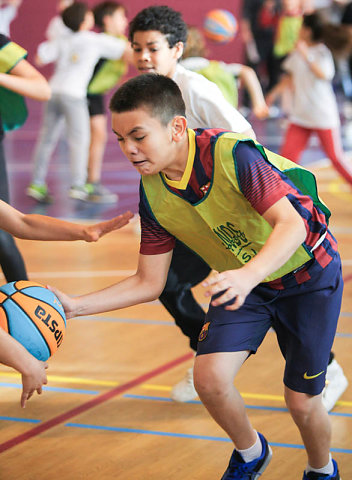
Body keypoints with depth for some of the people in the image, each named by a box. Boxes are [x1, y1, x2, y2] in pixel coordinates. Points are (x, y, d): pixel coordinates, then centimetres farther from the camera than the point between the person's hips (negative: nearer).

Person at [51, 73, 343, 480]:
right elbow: (148, 283, -4)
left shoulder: (231, 153, -32)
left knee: (301, 401, -1)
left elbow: (292, 225, -38)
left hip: (308, 272, -4)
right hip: (243, 280, 5)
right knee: (209, 377, -16)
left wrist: (247, 276, -56)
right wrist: (74, 306, -16)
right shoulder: (152, 194, -13)